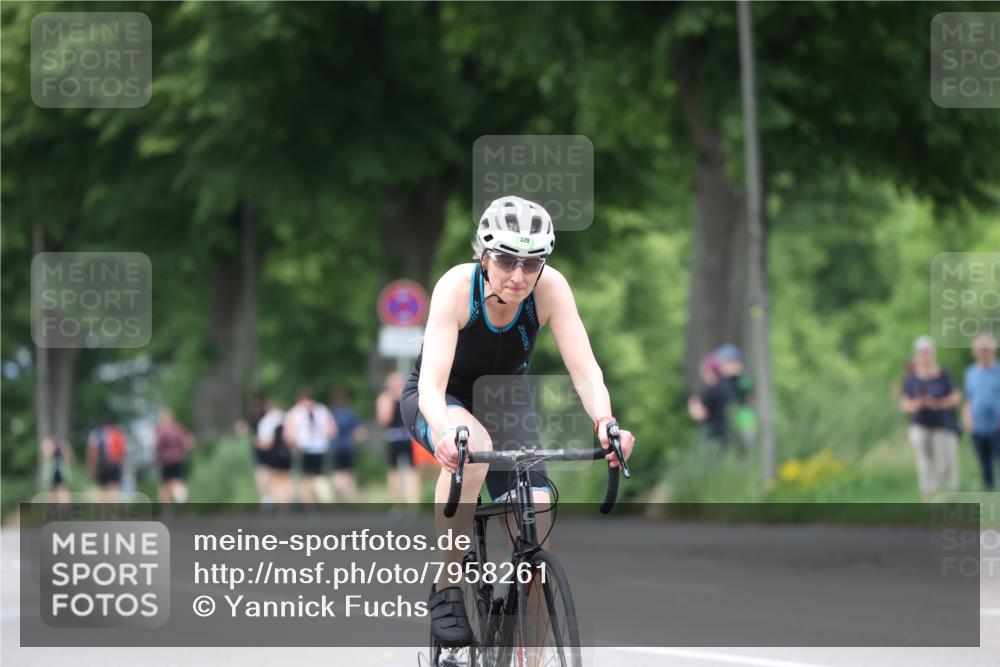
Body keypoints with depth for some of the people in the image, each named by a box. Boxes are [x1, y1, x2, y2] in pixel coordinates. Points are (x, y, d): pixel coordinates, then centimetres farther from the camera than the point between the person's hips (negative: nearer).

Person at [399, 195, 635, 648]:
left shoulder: (549, 288, -24)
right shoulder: (457, 287, -31)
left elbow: (583, 368, -29)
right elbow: (432, 384, -40)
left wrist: (604, 422, -50)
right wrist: (446, 433, -61)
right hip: (442, 402, -3)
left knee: (535, 515, -22)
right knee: (473, 447, -39)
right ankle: (446, 590, -25)